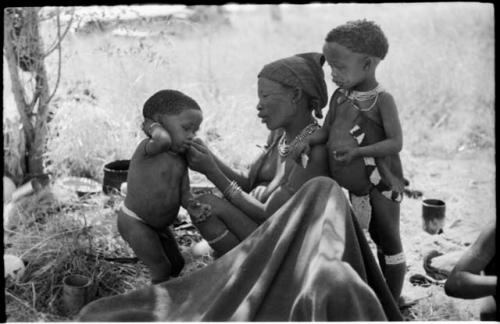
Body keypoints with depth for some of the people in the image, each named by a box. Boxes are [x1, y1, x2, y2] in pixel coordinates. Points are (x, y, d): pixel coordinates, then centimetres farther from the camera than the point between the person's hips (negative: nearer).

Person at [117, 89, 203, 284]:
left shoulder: (180, 159, 0)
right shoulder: (149, 148, -23)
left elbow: (184, 194, -5)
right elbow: (163, 139, -48)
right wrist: (153, 126, -26)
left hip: (159, 225, 9)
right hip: (135, 223, -9)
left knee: (177, 263, 20)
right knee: (162, 269, -5)